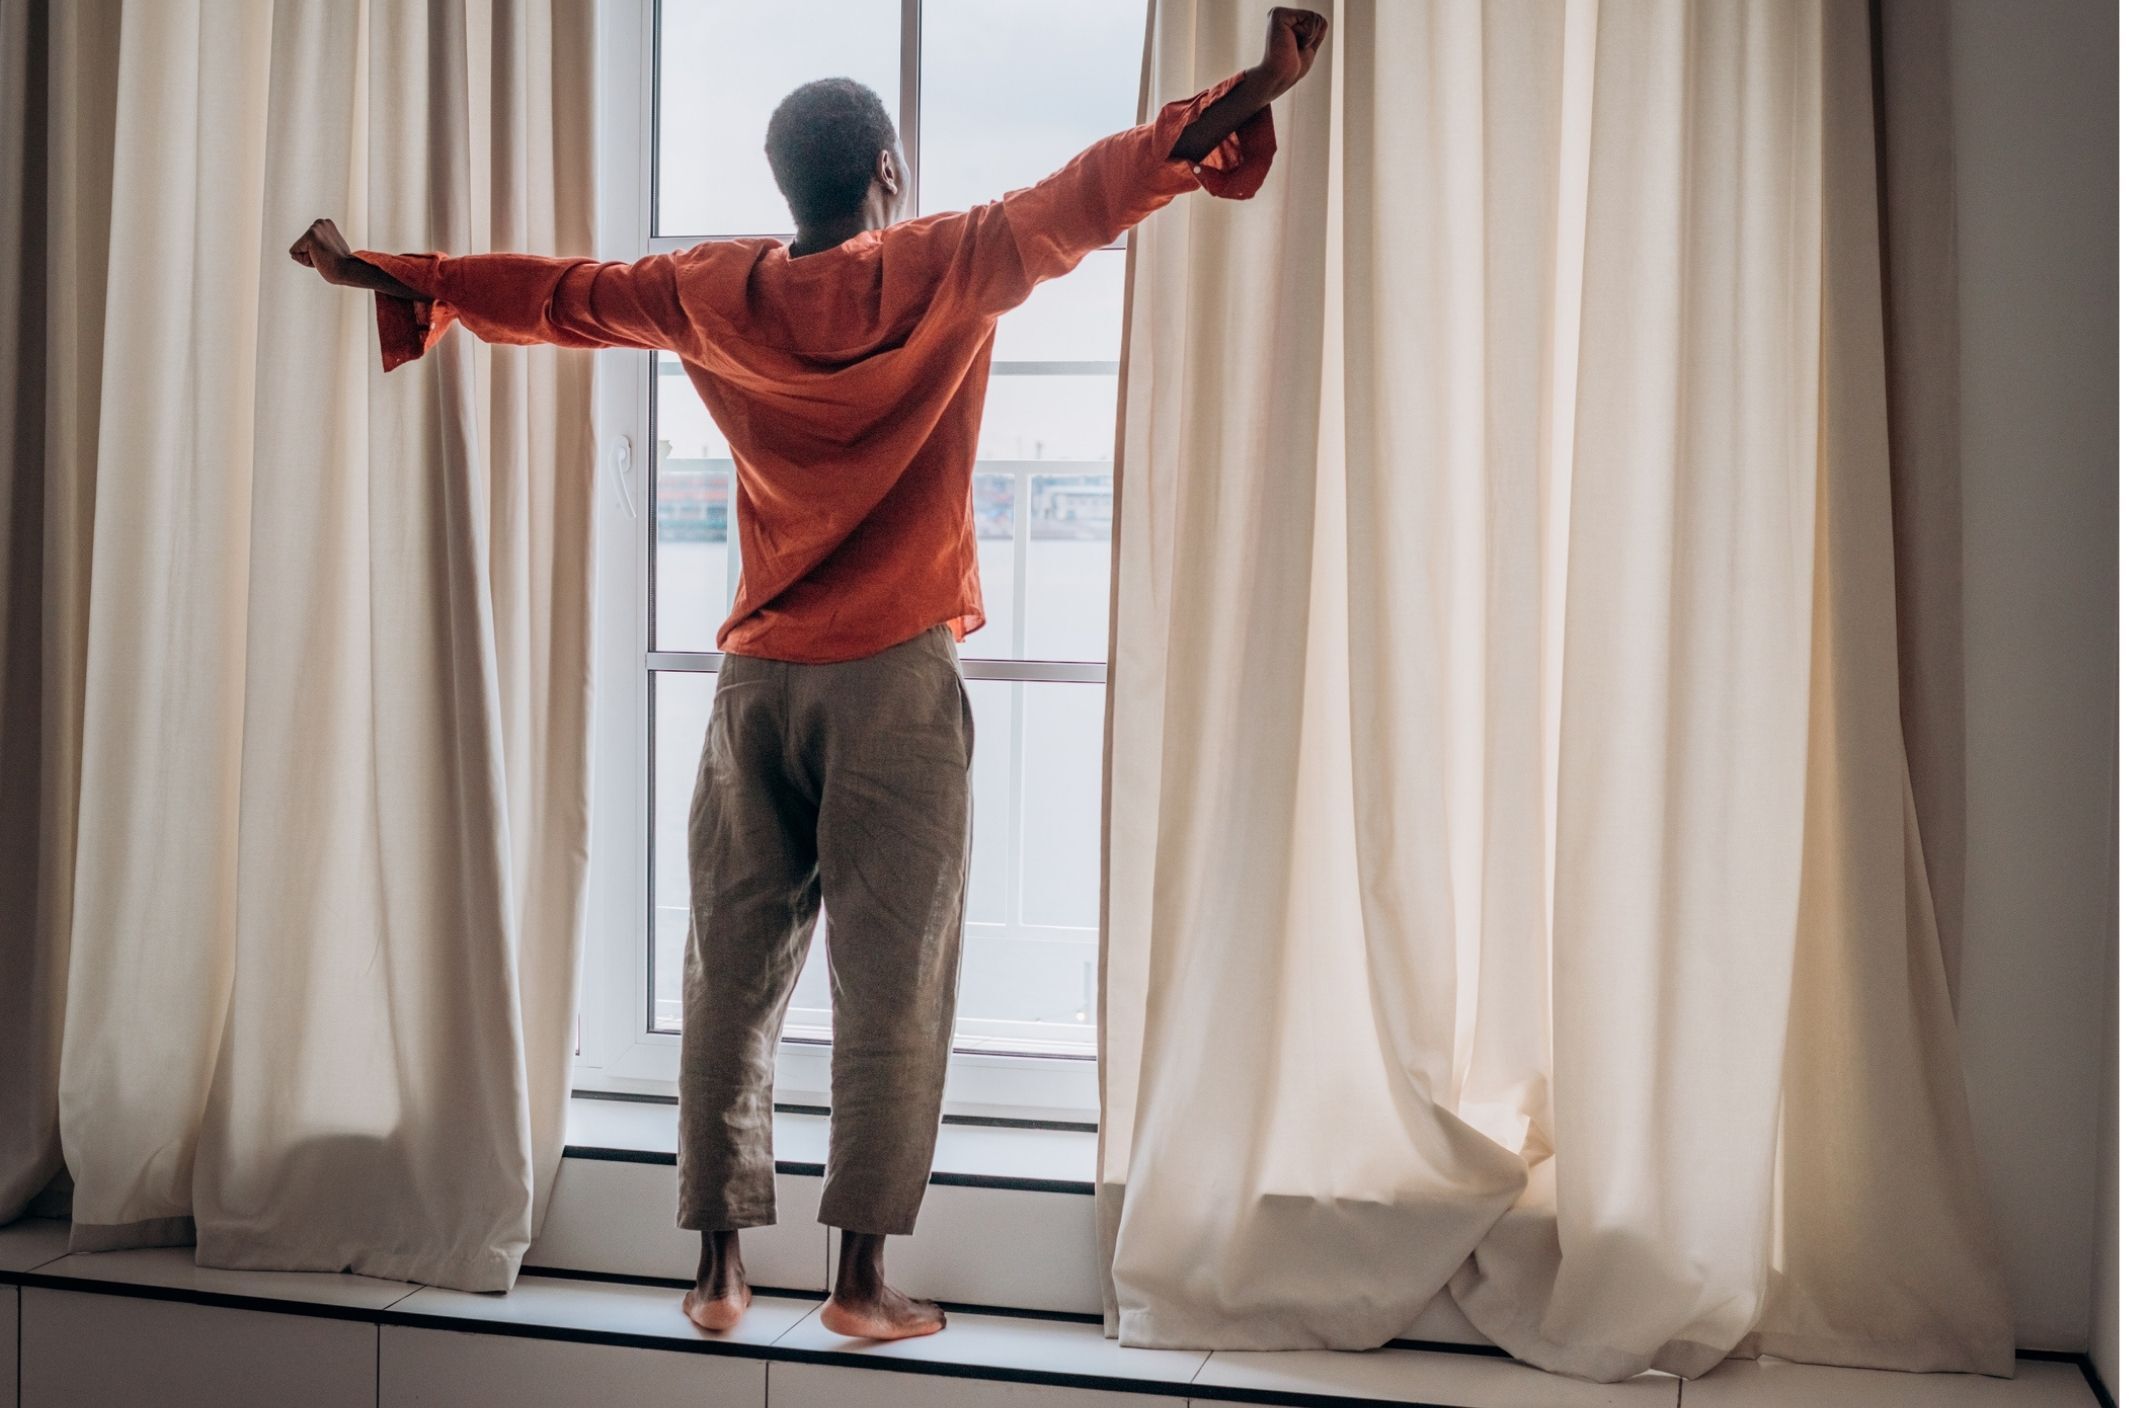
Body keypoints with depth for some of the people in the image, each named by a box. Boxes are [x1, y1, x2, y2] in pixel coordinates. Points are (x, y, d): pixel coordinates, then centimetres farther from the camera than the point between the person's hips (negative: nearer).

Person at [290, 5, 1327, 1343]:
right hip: (900, 680, -3)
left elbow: (553, 290, 17)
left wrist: (379, 271, 30)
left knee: (732, 980, 10)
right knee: (893, 992, 2)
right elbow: (1084, 197, -12)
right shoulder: (946, 271, -3)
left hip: (760, 679, 4)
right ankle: (865, 1278, 6)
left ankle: (719, 1266, 16)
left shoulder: (715, 293, 7)